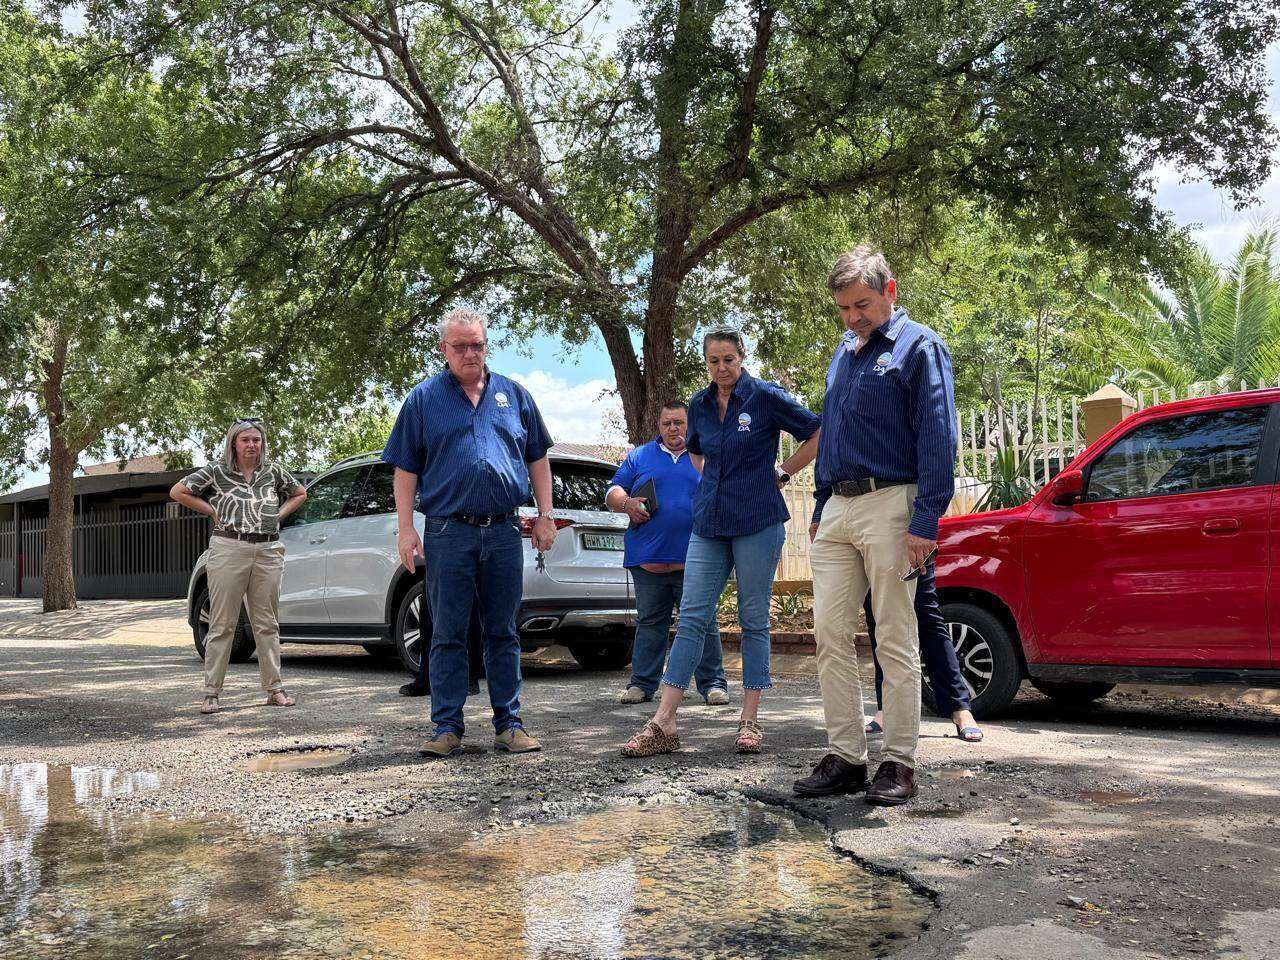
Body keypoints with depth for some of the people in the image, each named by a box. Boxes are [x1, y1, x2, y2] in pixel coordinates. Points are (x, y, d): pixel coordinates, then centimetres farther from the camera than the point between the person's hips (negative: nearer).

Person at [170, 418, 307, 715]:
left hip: (268, 551, 3)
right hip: (229, 549, -3)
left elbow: (300, 493, 25)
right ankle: (212, 693, 4)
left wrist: (280, 514, 9)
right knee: (222, 624, -1)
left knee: (267, 623, 7)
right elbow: (177, 491, 7)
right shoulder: (216, 473, 3)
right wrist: (212, 511, 2)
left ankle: (274, 689, 13)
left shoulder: (273, 472, 10)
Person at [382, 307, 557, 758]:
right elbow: (406, 468, 4)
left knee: (503, 632, 8)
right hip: (447, 532, -2)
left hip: (504, 532, 2)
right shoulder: (424, 398, 6)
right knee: (448, 635, 3)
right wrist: (405, 529, -4)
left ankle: (509, 724, 15)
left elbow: (537, 458, 15)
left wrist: (545, 515, 7)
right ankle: (447, 728, 11)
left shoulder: (513, 394, 12)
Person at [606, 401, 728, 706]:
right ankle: (642, 684, 15)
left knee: (704, 623, 1)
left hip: (694, 559, -1)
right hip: (648, 559, 1)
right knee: (649, 624, 7)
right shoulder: (639, 456, 13)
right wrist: (627, 503, -9)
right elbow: (612, 493, 12)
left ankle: (712, 683, 9)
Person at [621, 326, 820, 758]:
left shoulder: (766, 397, -5)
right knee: (691, 617, -1)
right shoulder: (700, 405, 10)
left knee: (754, 620, 3)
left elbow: (818, 433, -1)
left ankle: (750, 721, 11)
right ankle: (662, 724, -2)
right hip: (709, 523, 5)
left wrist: (782, 473, -2)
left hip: (757, 522, -4)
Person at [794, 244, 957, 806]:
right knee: (829, 632, 4)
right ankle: (846, 757, 12)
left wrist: (925, 523, -18)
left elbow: (937, 439, -10)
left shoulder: (919, 347, -3)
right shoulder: (844, 353, 19)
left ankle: (900, 764, 9)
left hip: (888, 506, -7)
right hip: (836, 510, 7)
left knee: (895, 640, -1)